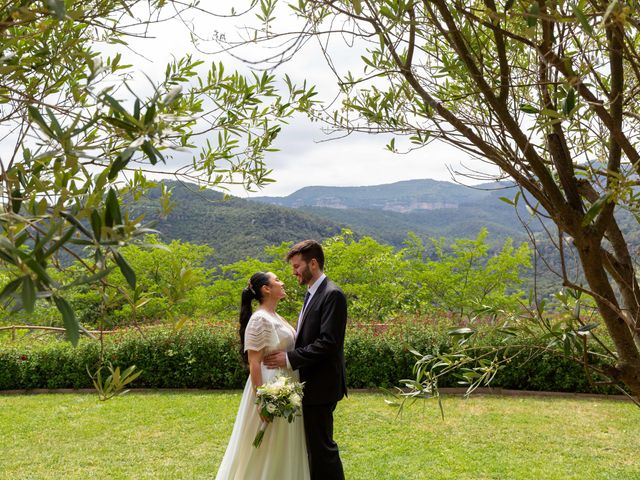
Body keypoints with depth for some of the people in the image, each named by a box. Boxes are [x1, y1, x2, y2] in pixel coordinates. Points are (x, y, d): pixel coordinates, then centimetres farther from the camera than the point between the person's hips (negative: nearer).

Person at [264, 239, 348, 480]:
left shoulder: (332, 295, -16)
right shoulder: (312, 293, 14)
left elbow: (328, 343, -23)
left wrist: (290, 358, -21)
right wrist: (288, 355, 4)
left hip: (321, 386, -10)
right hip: (310, 384, 10)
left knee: (322, 446, -2)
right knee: (313, 444, 16)